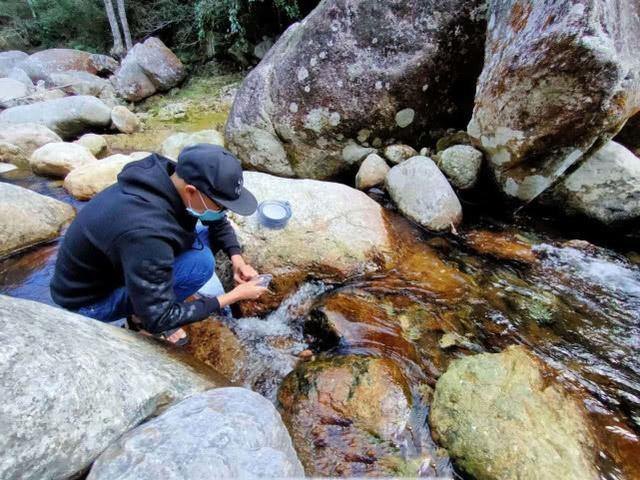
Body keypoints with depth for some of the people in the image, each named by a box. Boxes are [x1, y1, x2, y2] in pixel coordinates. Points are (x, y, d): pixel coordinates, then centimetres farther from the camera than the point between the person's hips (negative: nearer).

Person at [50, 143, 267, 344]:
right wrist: (233, 296, -25)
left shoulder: (174, 177, -17)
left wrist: (236, 258, -14)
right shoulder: (146, 233, -39)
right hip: (88, 300, -7)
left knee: (206, 232, -1)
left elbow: (218, 221, 2)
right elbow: (159, 320, -30)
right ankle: (141, 315, -1)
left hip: (111, 263, 7)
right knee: (200, 261, -27)